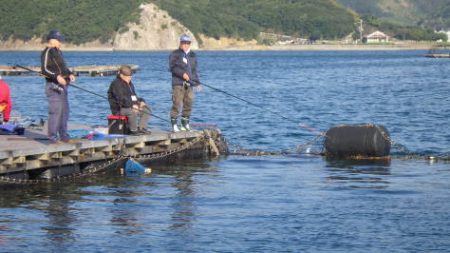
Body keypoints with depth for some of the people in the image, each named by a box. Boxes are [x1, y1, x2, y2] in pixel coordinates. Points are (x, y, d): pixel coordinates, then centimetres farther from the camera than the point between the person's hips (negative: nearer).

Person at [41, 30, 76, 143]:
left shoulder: (58, 52, 20)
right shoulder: (47, 52, -10)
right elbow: (44, 69, -18)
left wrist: (70, 74, 9)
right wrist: (57, 76, -30)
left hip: (63, 85, 10)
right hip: (54, 86, -10)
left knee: (65, 111, 12)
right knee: (56, 111, -12)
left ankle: (63, 135, 20)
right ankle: (53, 137, -8)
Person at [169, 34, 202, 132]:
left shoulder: (192, 55, 19)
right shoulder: (175, 54, 1)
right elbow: (172, 67, -9)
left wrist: (197, 82, 14)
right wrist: (182, 73, -19)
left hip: (189, 84, 6)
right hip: (178, 83, -6)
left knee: (188, 104, 5)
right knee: (177, 103, -9)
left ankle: (185, 124, 15)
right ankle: (174, 125, -5)